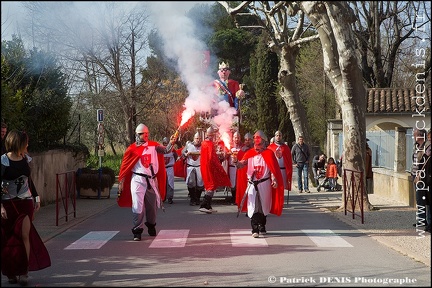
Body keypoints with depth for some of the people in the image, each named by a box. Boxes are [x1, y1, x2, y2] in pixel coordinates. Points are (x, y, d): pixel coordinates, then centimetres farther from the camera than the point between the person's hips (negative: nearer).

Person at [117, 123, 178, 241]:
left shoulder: (153, 145, 5)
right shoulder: (132, 149, -4)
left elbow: (165, 150, -8)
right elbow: (124, 167, 0)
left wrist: (171, 143, -28)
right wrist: (121, 183, 1)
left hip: (152, 180, 3)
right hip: (138, 180, -3)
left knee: (152, 205, 16)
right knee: (137, 206, -9)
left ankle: (151, 226, 38)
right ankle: (137, 231, -1)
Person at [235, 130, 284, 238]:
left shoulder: (269, 153, 2)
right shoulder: (249, 153, 7)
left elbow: (273, 168, -2)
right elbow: (241, 165, -2)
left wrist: (274, 179, -16)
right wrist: (236, 161, -24)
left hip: (264, 183, -1)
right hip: (252, 183, 1)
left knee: (263, 206, 10)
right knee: (253, 206, -9)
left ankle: (262, 227, 26)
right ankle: (255, 230, -12)